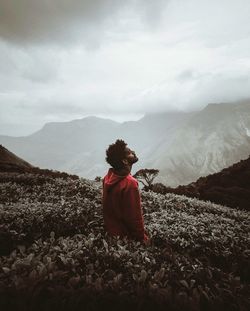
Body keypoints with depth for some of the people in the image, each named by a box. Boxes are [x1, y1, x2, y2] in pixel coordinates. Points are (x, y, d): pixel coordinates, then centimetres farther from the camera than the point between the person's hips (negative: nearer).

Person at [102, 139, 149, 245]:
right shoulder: (129, 183, -30)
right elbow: (135, 215, -24)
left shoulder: (108, 177, -7)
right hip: (125, 236, -7)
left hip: (110, 229, 8)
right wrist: (142, 237, -10)